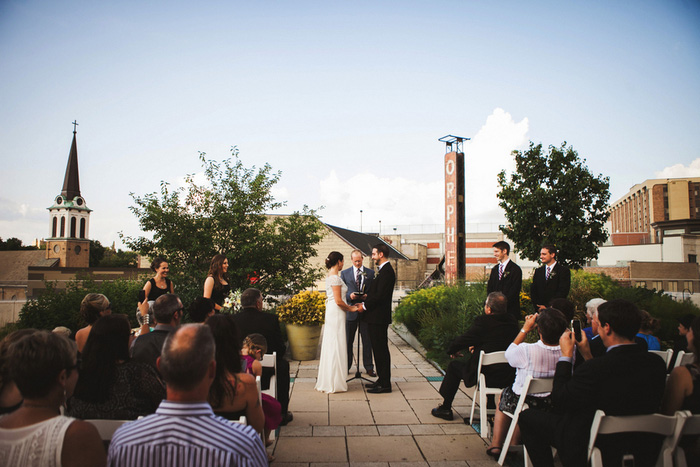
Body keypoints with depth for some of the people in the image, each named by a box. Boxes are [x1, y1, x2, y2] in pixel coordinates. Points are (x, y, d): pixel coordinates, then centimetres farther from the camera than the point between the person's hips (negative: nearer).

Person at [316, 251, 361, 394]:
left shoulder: (330, 276, 14)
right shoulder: (335, 277, -15)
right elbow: (338, 301, -19)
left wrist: (349, 305, 17)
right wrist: (351, 308, -5)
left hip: (331, 312, 10)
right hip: (336, 314, -10)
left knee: (331, 346, 13)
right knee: (336, 346, -4)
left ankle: (327, 381, 21)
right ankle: (334, 383, 2)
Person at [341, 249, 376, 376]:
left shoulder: (371, 273, 6)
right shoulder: (344, 273, 6)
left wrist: (368, 296, -14)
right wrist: (349, 296, -15)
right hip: (350, 311, 0)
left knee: (367, 341, 6)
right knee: (348, 341, 8)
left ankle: (369, 367, 16)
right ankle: (346, 366, 20)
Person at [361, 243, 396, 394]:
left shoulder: (387, 271, -17)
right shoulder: (383, 270, 16)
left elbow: (379, 295, -22)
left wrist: (364, 306, -11)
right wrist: (364, 302, 7)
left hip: (379, 317, -10)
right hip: (375, 316, 10)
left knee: (381, 350, -4)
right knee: (378, 349, 16)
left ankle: (385, 384, 4)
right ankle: (382, 380, 25)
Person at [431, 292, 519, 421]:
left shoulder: (483, 322, -19)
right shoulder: (512, 321, 0)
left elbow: (463, 340, -8)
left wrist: (452, 351, 11)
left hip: (488, 376, -6)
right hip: (509, 377, 6)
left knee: (454, 366, 15)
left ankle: (446, 409, 25)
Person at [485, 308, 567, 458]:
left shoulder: (526, 351, -30)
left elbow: (509, 354, -6)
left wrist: (525, 329, -4)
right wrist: (548, 320, 2)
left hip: (525, 404, -4)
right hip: (554, 405, 4)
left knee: (505, 394, 29)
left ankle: (496, 445, 33)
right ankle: (515, 444, 41)